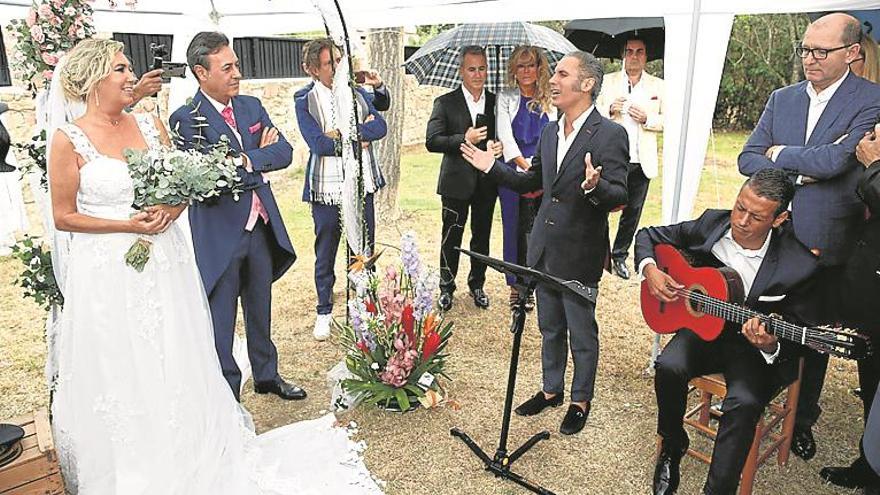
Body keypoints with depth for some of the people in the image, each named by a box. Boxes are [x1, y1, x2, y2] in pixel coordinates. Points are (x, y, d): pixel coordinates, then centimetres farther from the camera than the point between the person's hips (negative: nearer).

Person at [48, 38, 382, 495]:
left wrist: (172, 207, -10)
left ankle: (189, 452, 31)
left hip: (164, 261, 4)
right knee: (119, 373, 8)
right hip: (108, 270, -4)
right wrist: (127, 225, -15)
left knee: (175, 364, 13)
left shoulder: (150, 124, 5)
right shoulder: (69, 140, -8)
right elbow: (64, 216, -5)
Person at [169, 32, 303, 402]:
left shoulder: (252, 106, 7)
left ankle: (266, 375, 39)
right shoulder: (186, 119, -12)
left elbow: (284, 151, -2)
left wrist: (247, 159, -17)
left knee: (260, 311, 21)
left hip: (261, 228, 6)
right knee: (220, 321, 8)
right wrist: (262, 158, -12)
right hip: (218, 238, -6)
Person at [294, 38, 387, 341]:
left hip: (362, 186, 4)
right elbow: (318, 143, -17)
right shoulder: (305, 99, -6)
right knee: (325, 255, 10)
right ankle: (324, 311, 28)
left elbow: (381, 127, -5)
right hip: (326, 189, -3)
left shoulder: (357, 92, 7)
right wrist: (360, 138, -11)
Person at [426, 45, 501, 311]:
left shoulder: (496, 102, 7)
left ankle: (477, 285, 29)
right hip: (457, 181, -3)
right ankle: (446, 287, 21)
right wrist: (464, 139, -22)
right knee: (451, 237, 5)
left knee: (482, 236, 13)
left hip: (487, 182, 3)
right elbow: (431, 141, -10)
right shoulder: (445, 103, -2)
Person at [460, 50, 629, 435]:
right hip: (544, 248, 7)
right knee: (550, 328, 21)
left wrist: (594, 187, -39)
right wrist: (491, 167, 9)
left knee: (582, 334, 11)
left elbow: (618, 197, -19)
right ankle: (552, 390, 40)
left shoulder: (610, 135, -15)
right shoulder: (549, 132, 8)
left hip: (579, 253, -7)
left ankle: (580, 401, 31)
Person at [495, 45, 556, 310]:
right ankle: (516, 286, 14)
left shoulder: (550, 100, 11)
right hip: (514, 173, -1)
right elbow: (505, 135, -3)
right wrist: (526, 166, -14)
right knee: (515, 228, 3)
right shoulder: (506, 98, 7)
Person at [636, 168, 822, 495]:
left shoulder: (798, 266, -16)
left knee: (745, 402, -31)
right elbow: (649, 236, 6)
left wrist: (770, 346, -31)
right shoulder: (711, 224, -8)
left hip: (753, 348, -2)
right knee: (669, 367, -28)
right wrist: (650, 269, -15)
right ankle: (672, 447, 2)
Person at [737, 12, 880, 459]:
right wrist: (800, 171, -13)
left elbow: (835, 159, -22)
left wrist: (780, 153, -7)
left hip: (824, 245, -3)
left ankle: (802, 421, 31)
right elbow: (747, 159, 1)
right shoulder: (781, 99, 6)